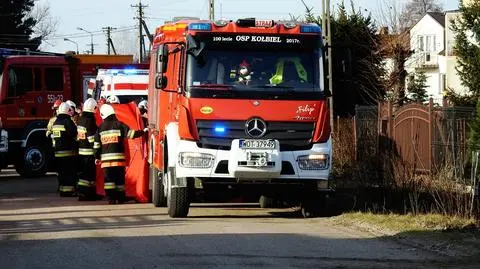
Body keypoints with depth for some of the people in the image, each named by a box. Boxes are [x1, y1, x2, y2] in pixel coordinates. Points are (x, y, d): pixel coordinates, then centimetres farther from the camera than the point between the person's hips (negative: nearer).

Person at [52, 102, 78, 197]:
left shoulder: (56, 122, 12)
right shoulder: (68, 121, -14)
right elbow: (74, 134, -15)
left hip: (58, 151, 8)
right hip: (68, 151, -8)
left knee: (61, 171, 12)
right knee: (70, 171, -5)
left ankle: (62, 190, 15)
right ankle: (69, 190, -7)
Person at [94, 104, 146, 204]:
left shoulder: (101, 128, 6)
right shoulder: (119, 125, -2)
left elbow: (97, 144, 7)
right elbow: (130, 133, -10)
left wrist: (97, 157, 16)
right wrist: (143, 132, -1)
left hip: (106, 158, 1)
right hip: (118, 157, -1)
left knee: (109, 178, 2)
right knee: (119, 178, 8)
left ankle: (111, 198, -8)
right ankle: (120, 198, 12)